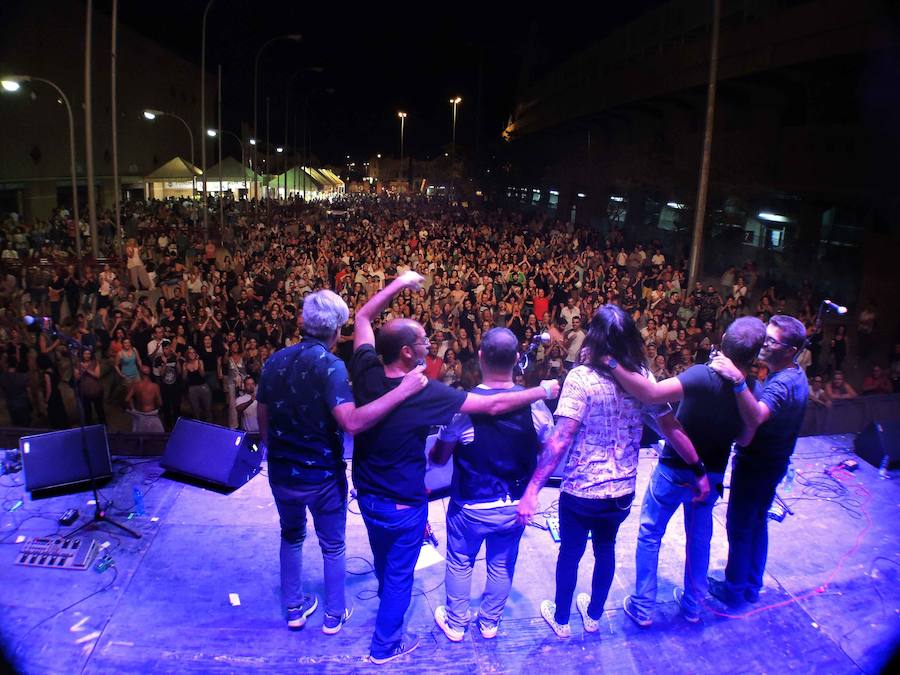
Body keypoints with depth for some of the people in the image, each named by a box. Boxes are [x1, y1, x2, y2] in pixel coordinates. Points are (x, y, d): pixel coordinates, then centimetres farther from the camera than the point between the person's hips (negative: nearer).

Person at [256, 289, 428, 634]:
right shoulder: (330, 365, -23)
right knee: (332, 546, 19)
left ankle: (294, 608, 40)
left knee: (291, 537, 28)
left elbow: (262, 418, 5)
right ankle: (334, 615, 35)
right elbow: (352, 422, -36)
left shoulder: (275, 361, -5)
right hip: (323, 476, -4)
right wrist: (403, 390, -38)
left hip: (282, 473, 5)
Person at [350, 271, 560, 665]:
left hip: (366, 495, 6)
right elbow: (494, 406, -25)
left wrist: (398, 284, 0)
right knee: (399, 573, 15)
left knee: (383, 561, 30)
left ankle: (388, 607, 57)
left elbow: (363, 317, 2)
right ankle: (385, 646, 32)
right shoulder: (426, 392, -29)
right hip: (404, 503, -6)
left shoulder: (365, 371, -15)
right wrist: (543, 391, -13)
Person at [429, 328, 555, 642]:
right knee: (502, 566, 23)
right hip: (515, 506, 3)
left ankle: (455, 624, 40)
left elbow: (439, 457, -12)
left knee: (460, 564, 21)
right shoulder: (534, 405, -15)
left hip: (469, 507, -2)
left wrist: (433, 452, 11)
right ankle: (489, 624, 43)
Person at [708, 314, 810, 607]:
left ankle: (734, 590, 23)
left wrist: (738, 380, -57)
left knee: (739, 526, 7)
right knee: (757, 523, 21)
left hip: (755, 465, -9)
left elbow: (755, 418, -49)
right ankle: (752, 586, 37)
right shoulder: (795, 376, 4)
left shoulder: (781, 384, -29)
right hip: (773, 462, 9)